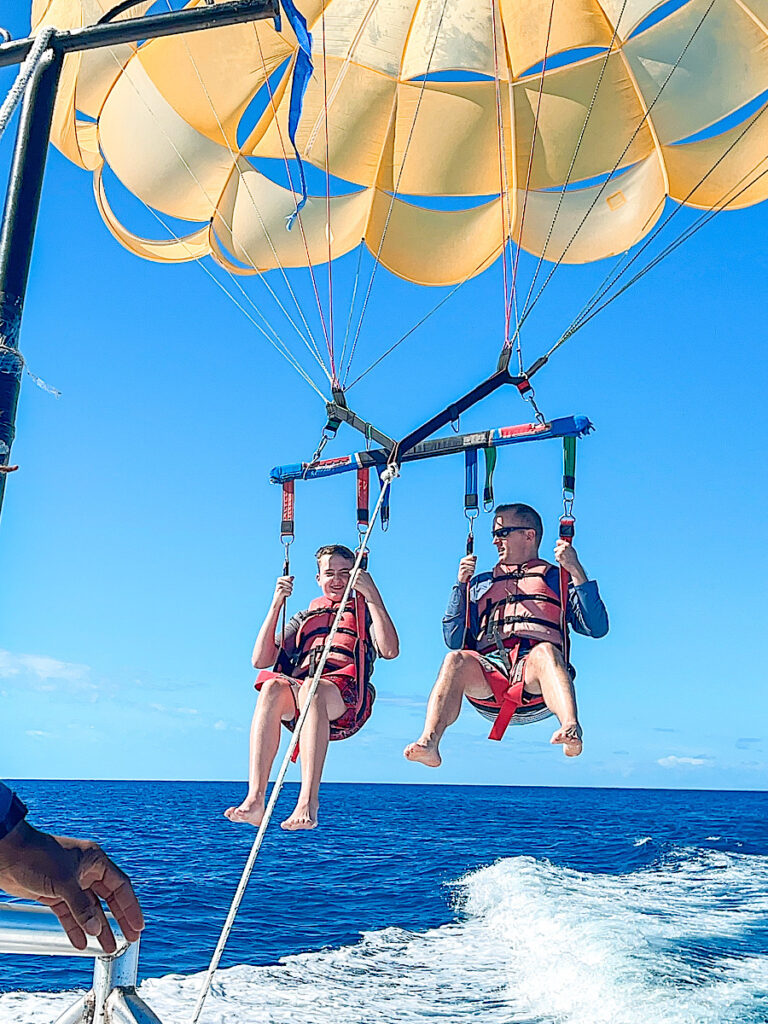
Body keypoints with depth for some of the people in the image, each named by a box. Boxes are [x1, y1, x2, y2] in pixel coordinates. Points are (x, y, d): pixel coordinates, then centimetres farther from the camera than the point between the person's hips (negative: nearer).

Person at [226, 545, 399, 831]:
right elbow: (260, 660, 18)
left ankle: (308, 804, -50)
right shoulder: (305, 617, 33)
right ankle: (255, 799, -45)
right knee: (272, 686, -34)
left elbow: (390, 650, 1)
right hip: (297, 696, 3)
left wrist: (372, 595, -2)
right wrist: (276, 604, 11)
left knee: (312, 688, -38)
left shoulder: (364, 611, 25)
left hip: (346, 699, -2)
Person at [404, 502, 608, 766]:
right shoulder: (481, 584, 33)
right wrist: (461, 585, 14)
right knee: (457, 659, -31)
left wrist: (577, 572, 3)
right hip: (488, 670, 2)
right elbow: (454, 640, 21)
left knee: (545, 651, -36)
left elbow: (597, 628, 9)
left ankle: (571, 729, -59)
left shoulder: (557, 579, 25)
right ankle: (429, 742, -49)